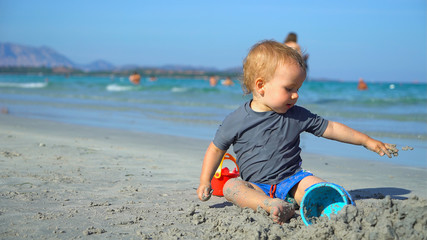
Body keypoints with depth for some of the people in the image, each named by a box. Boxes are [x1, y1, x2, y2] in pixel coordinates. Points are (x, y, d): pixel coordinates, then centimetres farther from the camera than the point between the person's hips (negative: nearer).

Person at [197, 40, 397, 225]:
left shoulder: (297, 116, 2)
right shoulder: (236, 121, -4)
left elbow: (330, 129, 9)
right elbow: (216, 149, 8)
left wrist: (368, 141, 9)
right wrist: (205, 182, 1)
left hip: (292, 178, 2)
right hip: (256, 186, -2)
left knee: (316, 185, -26)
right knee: (231, 186, -31)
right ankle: (270, 205, -50)